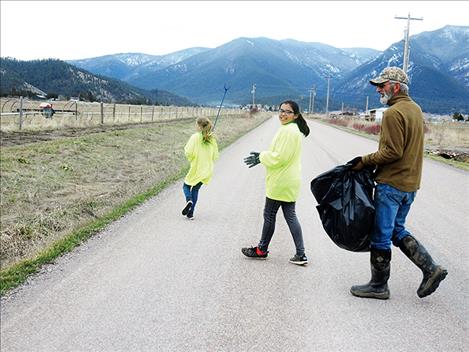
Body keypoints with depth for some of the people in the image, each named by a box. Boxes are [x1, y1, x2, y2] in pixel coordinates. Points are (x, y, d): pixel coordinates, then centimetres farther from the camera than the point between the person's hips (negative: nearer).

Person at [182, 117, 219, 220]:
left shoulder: (195, 137, -13)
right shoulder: (212, 139, 0)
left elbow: (188, 153, -20)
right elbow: (215, 156, 4)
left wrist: (186, 148, 2)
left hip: (196, 169, -4)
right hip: (208, 170, 4)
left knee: (186, 186, 17)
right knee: (196, 189, 18)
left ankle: (189, 200, -15)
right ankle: (190, 213, 15)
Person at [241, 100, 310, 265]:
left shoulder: (287, 130, -19)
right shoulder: (294, 130, 14)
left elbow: (280, 157, -22)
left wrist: (261, 157, -9)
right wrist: (262, 156, 10)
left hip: (280, 182, -10)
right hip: (290, 181, 10)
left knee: (269, 215, 5)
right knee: (290, 216, 12)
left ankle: (261, 250, 21)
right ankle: (300, 255, 13)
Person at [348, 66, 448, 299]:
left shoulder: (393, 113, -17)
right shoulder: (416, 109, 14)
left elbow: (392, 152, -22)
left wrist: (364, 161, -10)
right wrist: (371, 161, 13)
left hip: (391, 184, -10)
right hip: (410, 184, 10)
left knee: (381, 236, 2)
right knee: (397, 231, 21)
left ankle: (378, 286, 13)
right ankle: (431, 269, 15)